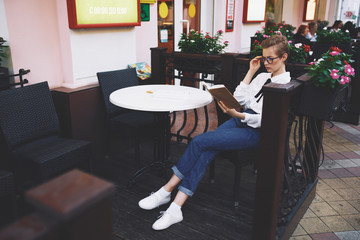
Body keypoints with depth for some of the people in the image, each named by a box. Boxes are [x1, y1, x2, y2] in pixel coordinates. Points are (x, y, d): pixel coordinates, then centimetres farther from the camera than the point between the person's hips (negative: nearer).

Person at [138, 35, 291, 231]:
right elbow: (238, 98, 19)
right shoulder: (262, 77, 24)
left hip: (256, 132, -7)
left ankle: (166, 190, -9)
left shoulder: (285, 84, -2)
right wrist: (251, 72, 16)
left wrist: (238, 115, -25)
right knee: (206, 152, -21)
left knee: (199, 141, -23)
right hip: (240, 120, 7)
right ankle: (175, 209, -26)